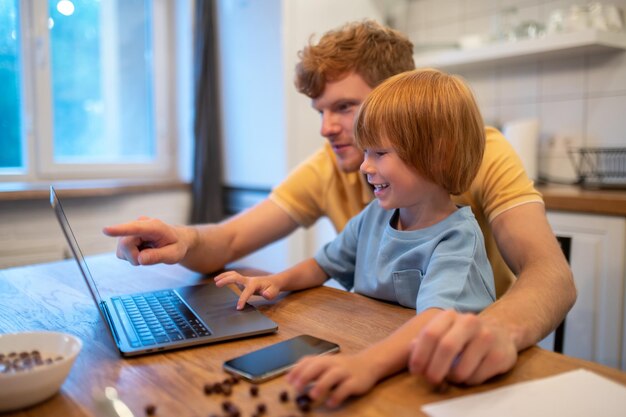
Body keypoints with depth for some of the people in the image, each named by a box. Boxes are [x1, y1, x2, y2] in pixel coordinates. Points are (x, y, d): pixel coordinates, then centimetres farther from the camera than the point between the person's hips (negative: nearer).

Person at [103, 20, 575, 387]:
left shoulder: (479, 152, -13)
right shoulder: (329, 168, -3)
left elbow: (552, 275, -25)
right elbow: (226, 241, -5)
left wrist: (500, 328, -47)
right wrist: (184, 240, -28)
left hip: (470, 366, -2)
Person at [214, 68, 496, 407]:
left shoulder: (456, 239, -16)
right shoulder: (375, 215, 5)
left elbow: (438, 319, -33)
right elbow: (325, 263, 19)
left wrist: (367, 364, -49)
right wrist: (278, 281, 2)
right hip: (365, 351, 6)